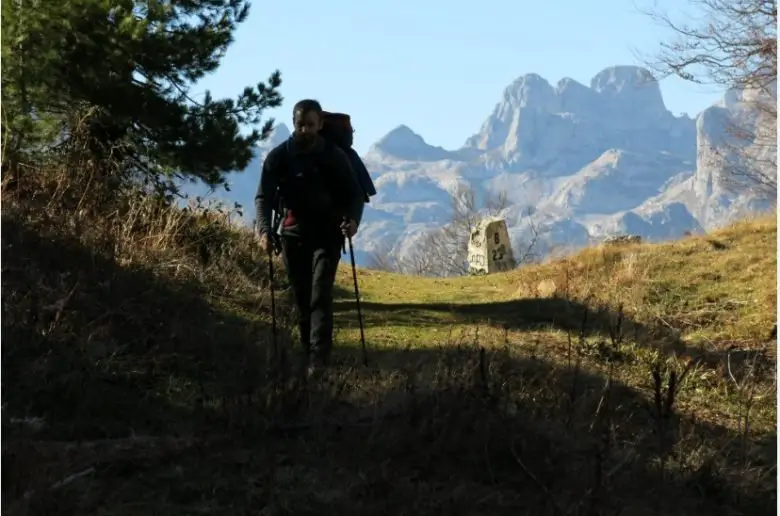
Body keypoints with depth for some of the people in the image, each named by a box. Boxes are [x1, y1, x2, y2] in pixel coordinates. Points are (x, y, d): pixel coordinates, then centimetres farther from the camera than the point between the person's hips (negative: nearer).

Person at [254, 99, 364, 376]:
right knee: (302, 297, 9)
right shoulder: (278, 156, -3)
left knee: (321, 294, -14)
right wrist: (264, 229, -25)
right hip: (293, 234, 2)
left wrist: (352, 219, -21)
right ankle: (308, 352, 21)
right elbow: (264, 196, -8)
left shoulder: (334, 156, -3)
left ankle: (319, 358, -21)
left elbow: (354, 193, 1)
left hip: (326, 234, -2)